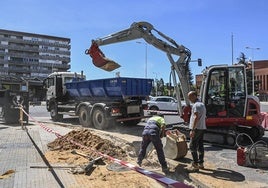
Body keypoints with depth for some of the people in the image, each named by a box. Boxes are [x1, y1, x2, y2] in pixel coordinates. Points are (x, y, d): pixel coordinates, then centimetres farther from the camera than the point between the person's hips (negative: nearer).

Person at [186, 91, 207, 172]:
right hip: (202, 128, 10)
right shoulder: (202, 104, 17)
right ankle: (201, 163, 22)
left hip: (197, 128, -10)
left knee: (192, 146, -6)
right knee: (200, 146, 14)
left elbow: (196, 117, -23)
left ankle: (195, 165, -5)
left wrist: (192, 130, -25)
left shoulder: (196, 105, -15)